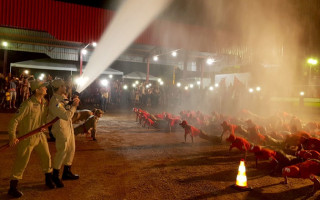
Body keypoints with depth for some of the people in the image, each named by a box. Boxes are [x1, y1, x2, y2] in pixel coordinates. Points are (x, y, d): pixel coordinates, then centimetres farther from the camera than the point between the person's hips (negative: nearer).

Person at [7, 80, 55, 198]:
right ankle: (12, 188, 22)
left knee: (46, 156, 13)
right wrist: (12, 136, -26)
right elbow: (15, 120, -22)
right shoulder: (28, 104, -23)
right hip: (27, 137, -7)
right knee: (21, 163, 4)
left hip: (40, 135, 7)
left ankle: (49, 180, 33)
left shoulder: (45, 103, 0)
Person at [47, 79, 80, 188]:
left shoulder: (62, 97, 6)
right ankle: (55, 176, 18)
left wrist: (73, 103, -2)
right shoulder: (55, 102, -23)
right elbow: (67, 116, -27)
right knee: (62, 152, 0)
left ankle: (67, 172, 32)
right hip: (61, 129, -9)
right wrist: (74, 106, -16)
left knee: (71, 149, 17)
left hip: (69, 127, 9)